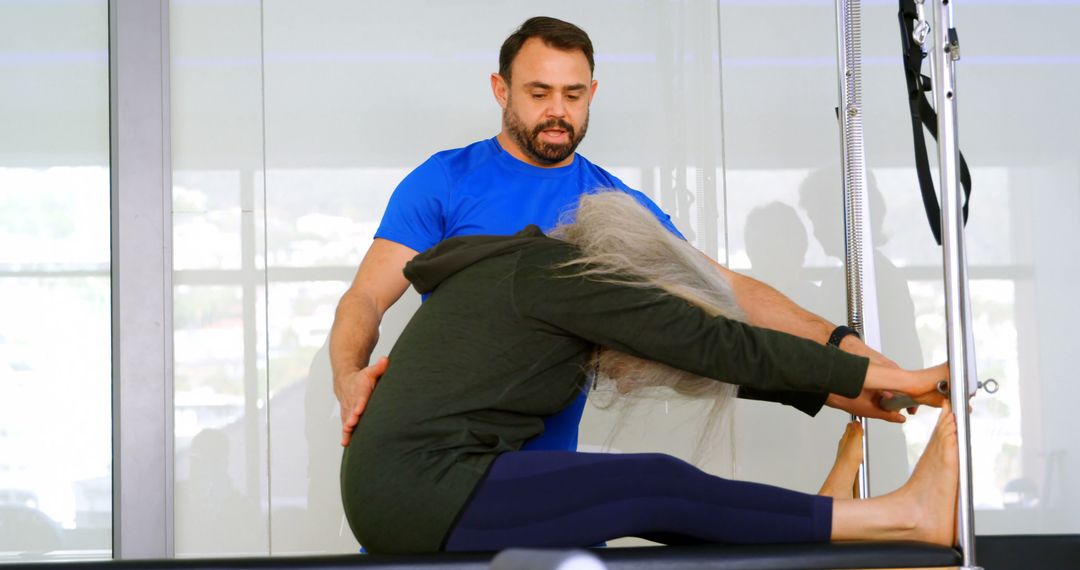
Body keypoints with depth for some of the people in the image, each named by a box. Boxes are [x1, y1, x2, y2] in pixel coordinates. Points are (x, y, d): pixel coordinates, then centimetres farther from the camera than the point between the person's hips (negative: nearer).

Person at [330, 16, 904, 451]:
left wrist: (838, 345, -12)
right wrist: (349, 377, -28)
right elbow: (365, 298, -5)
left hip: (547, 461, 2)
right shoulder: (444, 182, -1)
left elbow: (727, 288, 2)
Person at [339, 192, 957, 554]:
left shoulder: (537, 275, 18)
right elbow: (720, 346, -12)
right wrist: (888, 376, -6)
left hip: (407, 496, 9)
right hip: (427, 488, -9)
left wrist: (832, 393, 19)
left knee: (650, 500, 5)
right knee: (660, 488, -7)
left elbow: (704, 360, 20)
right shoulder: (555, 275, -10)